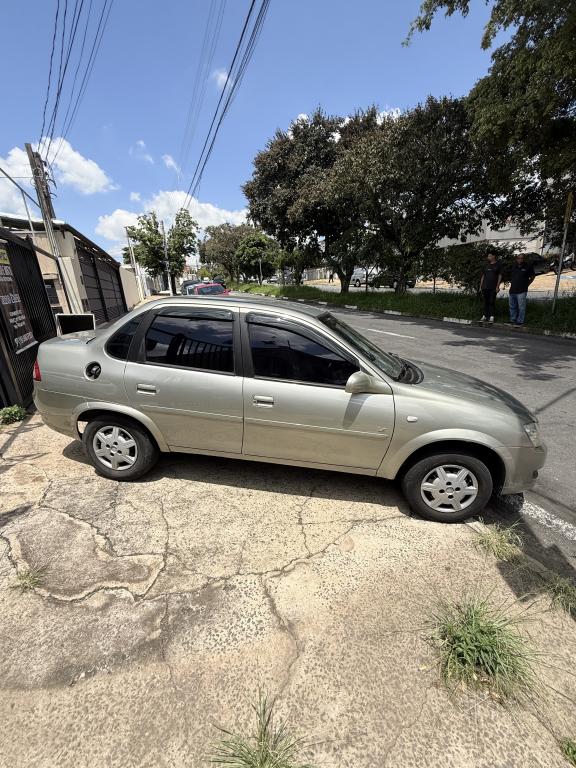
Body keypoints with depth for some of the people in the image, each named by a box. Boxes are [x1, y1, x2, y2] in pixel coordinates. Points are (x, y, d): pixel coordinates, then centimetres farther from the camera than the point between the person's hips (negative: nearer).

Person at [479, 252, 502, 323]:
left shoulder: (498, 265, 3)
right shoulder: (487, 265, 15)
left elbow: (500, 276, -1)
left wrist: (498, 286, -9)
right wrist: (481, 286, 10)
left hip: (493, 287, -4)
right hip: (485, 287, 4)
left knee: (492, 302, -4)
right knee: (486, 302, 6)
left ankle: (491, 317, -2)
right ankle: (485, 316, 9)